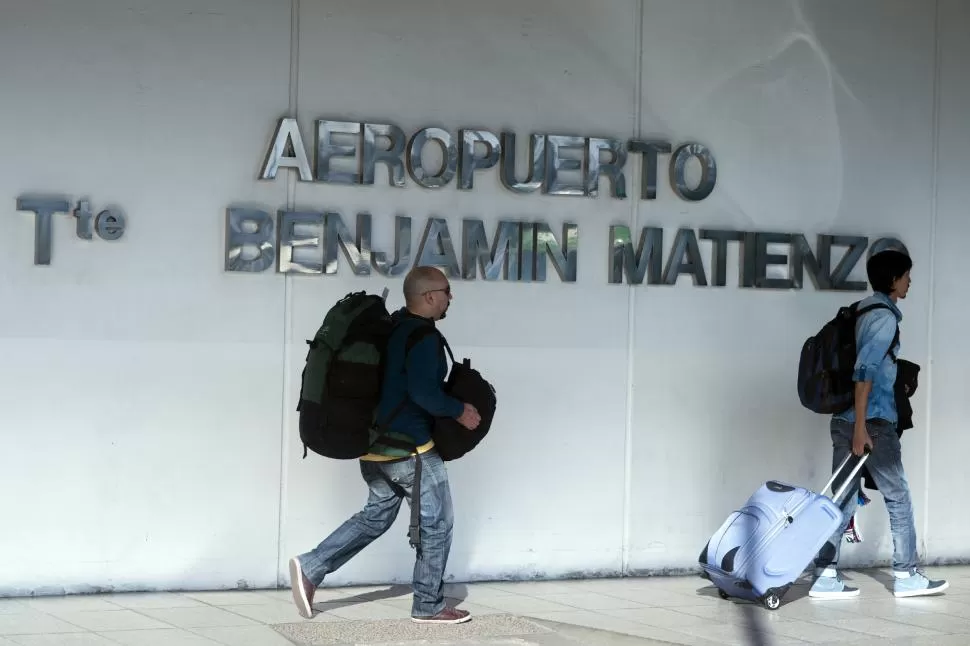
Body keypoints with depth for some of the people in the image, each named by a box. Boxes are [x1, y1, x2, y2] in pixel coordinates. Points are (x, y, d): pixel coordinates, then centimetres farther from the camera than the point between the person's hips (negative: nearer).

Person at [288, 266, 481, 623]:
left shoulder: (393, 328, 12)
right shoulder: (423, 336, -17)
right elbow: (424, 392, -27)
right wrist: (459, 411, -12)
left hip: (375, 441, 9)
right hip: (408, 446, -9)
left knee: (376, 516, 18)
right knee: (436, 522, 3)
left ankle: (310, 567, 9)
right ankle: (429, 605, 10)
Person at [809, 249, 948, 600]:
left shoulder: (864, 309, 17)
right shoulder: (885, 316, -11)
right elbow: (865, 370, -20)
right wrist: (861, 425, -23)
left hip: (844, 419, 8)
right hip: (873, 421, -8)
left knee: (843, 498, 6)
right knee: (898, 496, 4)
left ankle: (825, 576, 2)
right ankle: (905, 575, 10)